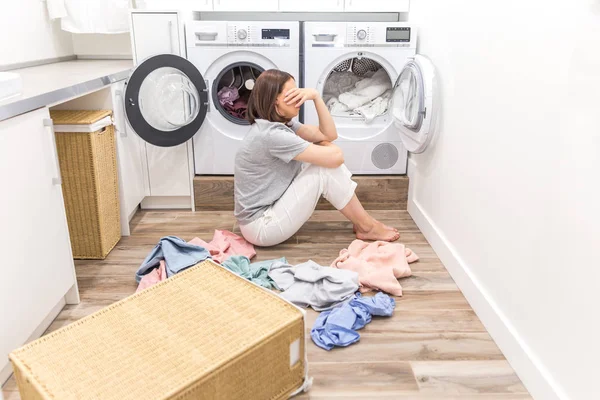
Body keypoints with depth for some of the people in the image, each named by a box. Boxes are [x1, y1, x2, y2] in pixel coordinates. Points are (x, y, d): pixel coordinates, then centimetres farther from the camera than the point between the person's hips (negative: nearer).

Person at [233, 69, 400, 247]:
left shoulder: (281, 124, 6)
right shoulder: (271, 134, -26)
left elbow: (329, 135, 6)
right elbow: (336, 156, -25)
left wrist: (315, 96, -5)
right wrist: (324, 146, -1)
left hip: (271, 208, 10)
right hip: (262, 226, -10)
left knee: (324, 160, 4)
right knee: (326, 169, -16)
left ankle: (362, 223, 11)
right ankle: (367, 227, 2)